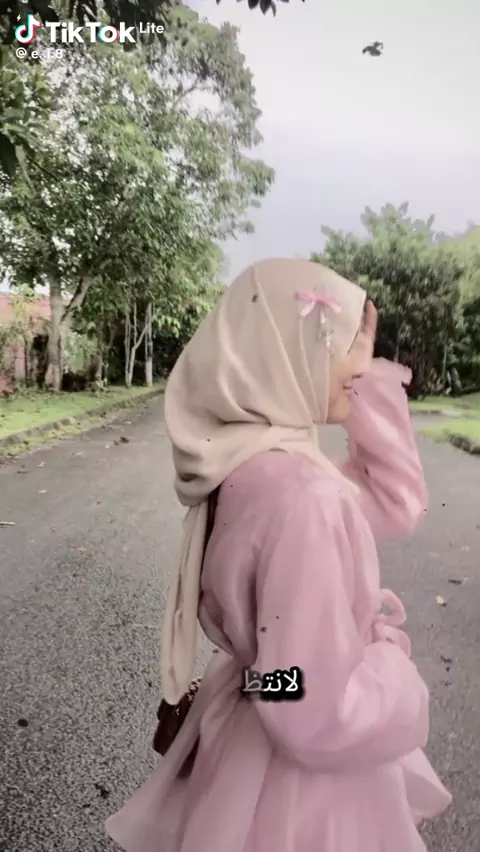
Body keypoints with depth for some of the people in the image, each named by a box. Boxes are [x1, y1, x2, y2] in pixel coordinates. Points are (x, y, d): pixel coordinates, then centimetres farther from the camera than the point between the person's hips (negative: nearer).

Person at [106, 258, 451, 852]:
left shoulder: (260, 463, -7)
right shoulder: (296, 493, -35)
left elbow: (396, 506, 0)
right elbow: (318, 716, -32)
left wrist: (368, 379, -8)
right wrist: (392, 657, -12)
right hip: (304, 780, -7)